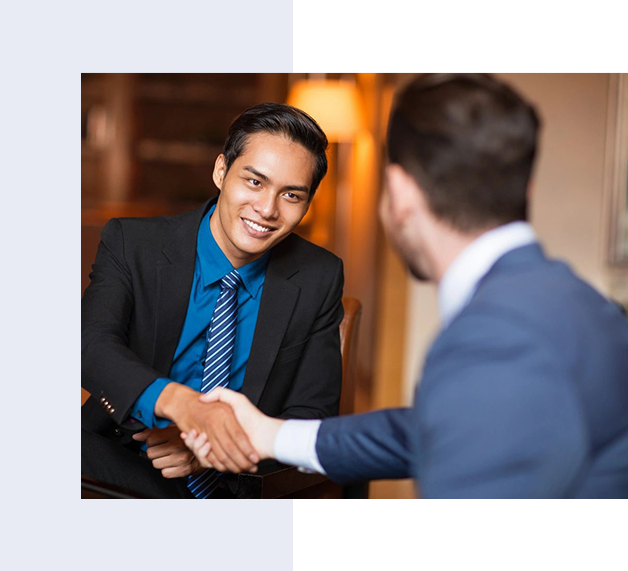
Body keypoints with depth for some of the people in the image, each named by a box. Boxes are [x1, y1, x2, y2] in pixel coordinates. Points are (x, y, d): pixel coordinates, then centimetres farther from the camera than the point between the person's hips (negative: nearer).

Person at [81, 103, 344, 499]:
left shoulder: (319, 279, 1)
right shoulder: (131, 244, -2)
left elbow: (312, 416, 0)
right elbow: (94, 344, -18)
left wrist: (219, 447, -19)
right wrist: (180, 402, -39)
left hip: (240, 485, 0)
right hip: (125, 473, 1)